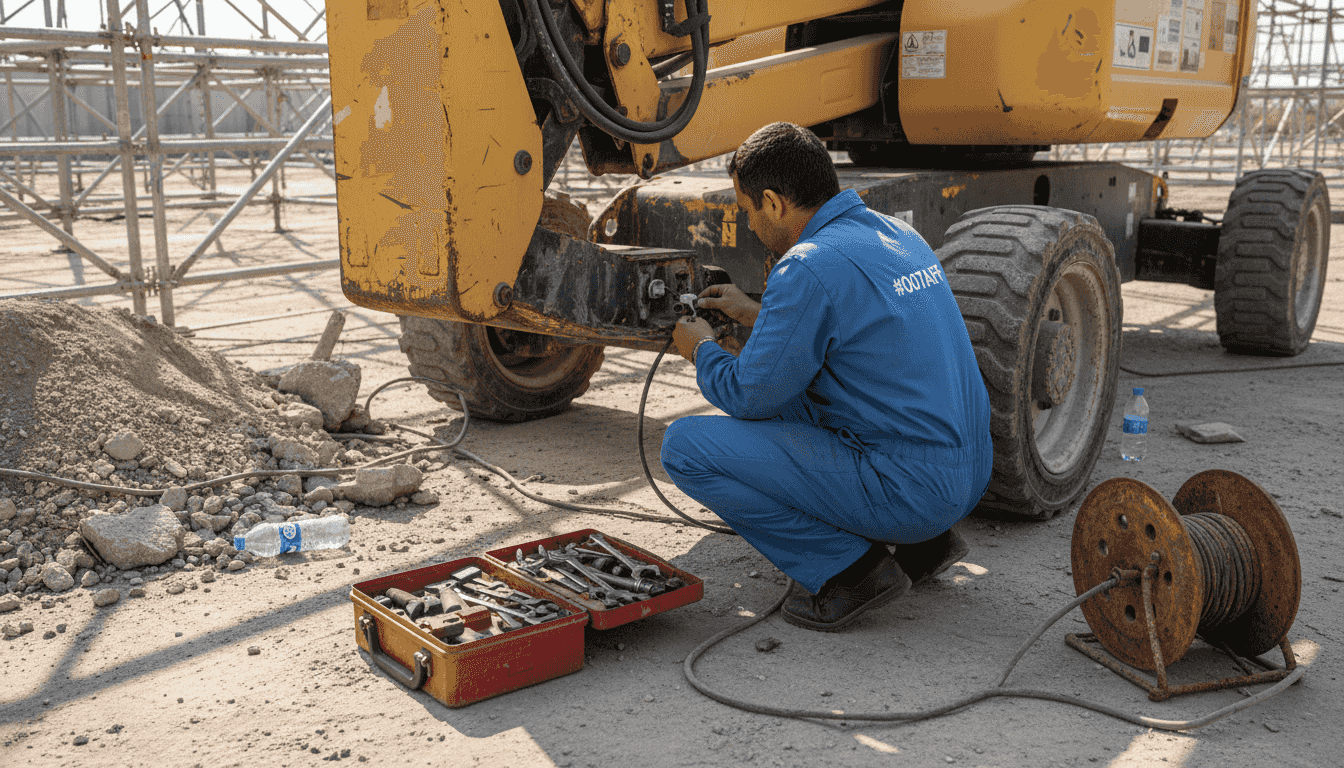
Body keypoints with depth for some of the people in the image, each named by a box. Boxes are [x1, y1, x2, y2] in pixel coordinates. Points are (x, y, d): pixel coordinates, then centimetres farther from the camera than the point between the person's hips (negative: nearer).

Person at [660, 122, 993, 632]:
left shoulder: (810, 267, -17)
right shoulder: (896, 233, 10)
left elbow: (748, 397, -11)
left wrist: (702, 351, 10)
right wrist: (757, 314, 30)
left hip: (908, 490, -9)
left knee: (686, 446, -7)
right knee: (791, 395, 29)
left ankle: (852, 568, -4)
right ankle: (925, 542, 19)